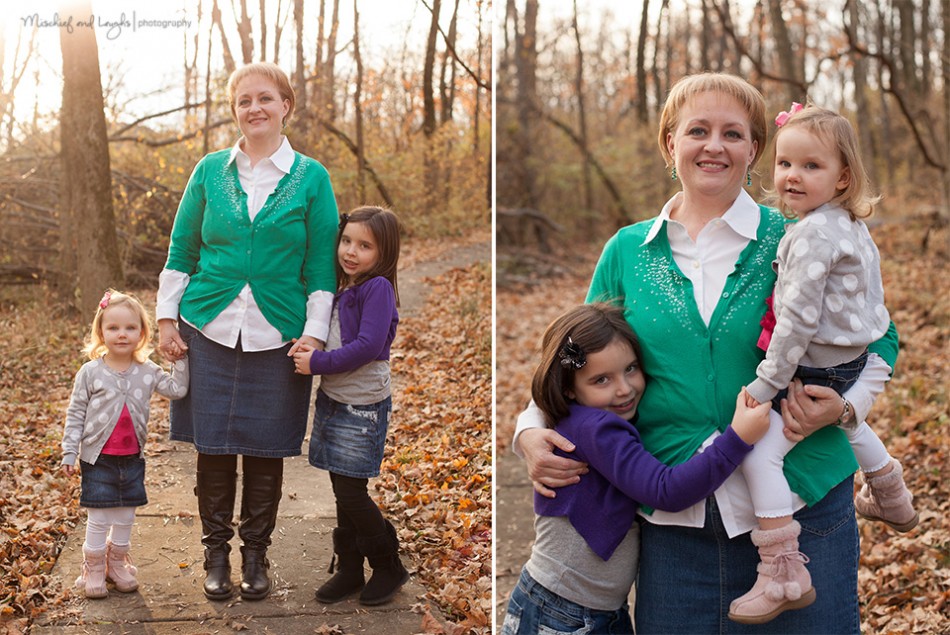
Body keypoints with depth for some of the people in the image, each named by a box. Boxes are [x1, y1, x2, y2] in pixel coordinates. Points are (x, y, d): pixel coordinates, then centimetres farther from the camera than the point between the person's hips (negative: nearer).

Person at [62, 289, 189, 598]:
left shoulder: (147, 371, -1)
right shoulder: (90, 372, -8)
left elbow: (178, 389, -6)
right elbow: (75, 414, -4)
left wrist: (181, 359, -12)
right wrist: (69, 453, -6)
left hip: (132, 458, 3)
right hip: (97, 458, -3)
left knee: (126, 517, 13)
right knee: (99, 519, 2)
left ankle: (118, 563, 31)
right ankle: (93, 568, 18)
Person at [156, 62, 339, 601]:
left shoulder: (311, 178, 2)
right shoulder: (211, 171, 7)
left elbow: (322, 265, 1)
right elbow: (182, 250, 11)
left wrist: (315, 334, -5)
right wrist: (168, 317, 4)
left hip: (278, 335, -1)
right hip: (210, 329, 1)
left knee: (266, 450, 6)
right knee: (213, 445, 5)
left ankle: (256, 554, 22)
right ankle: (216, 553, 21)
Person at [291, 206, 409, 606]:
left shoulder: (377, 288, -14)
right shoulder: (340, 287, 10)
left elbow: (368, 347, -22)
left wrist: (317, 363, -18)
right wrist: (307, 347, 2)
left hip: (362, 407, -8)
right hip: (332, 400, 8)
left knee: (351, 491, -3)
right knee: (343, 490, 12)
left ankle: (389, 568, 15)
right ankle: (348, 569, 24)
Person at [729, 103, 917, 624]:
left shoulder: (812, 233, -23)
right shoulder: (854, 226, 7)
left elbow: (798, 318, -26)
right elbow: (872, 297, 18)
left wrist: (765, 384, -21)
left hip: (817, 369, -11)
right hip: (853, 363, 11)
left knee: (759, 452, -17)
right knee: (849, 422, 38)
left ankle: (783, 572, -17)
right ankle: (891, 498, 62)